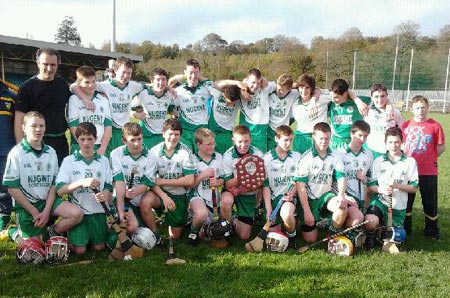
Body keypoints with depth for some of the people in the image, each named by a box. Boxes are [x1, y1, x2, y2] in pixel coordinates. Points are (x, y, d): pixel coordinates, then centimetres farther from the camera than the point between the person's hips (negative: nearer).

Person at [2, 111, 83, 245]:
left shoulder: (51, 152, 3)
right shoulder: (17, 153, -9)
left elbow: (54, 184, 3)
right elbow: (12, 187, -10)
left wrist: (47, 210, -10)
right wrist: (34, 212, -13)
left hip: (48, 200, 4)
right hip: (26, 205, -3)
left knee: (77, 214, -19)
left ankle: (51, 233, 5)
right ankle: (15, 233, 26)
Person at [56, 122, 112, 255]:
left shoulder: (104, 161, 7)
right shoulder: (69, 161, 1)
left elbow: (108, 186, 7)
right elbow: (59, 190, -8)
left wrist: (106, 194, -17)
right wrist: (82, 182, -23)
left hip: (97, 210, 2)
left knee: (99, 247, -3)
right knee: (79, 250, -10)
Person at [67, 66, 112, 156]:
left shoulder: (103, 99, 11)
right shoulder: (74, 100, 1)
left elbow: (108, 126, 8)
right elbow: (73, 127, -4)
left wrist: (103, 148, -3)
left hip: (100, 147, 3)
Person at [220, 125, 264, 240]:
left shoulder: (258, 154, -13)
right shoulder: (228, 156, -16)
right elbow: (228, 184, -16)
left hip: (250, 194, 1)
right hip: (232, 191, -1)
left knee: (244, 236, -1)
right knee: (226, 200, -39)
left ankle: (237, 222, 34)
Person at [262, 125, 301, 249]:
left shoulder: (297, 157, 5)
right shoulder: (267, 158, -1)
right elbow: (265, 185, -4)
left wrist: (291, 194, -12)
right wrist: (268, 210, -11)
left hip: (289, 196, 0)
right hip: (273, 197, 1)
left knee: (286, 214, -36)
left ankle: (291, 235, -3)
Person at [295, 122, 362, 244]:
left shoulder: (336, 156, 0)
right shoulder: (307, 157, -11)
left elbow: (341, 177, -7)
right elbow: (301, 185, -13)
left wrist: (341, 195, -29)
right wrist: (307, 211, -17)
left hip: (326, 195, 3)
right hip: (309, 199, -2)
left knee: (342, 206, -31)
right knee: (310, 240, -4)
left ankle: (334, 233, -1)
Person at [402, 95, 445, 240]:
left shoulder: (435, 126, -6)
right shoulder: (406, 125, 1)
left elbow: (441, 147, 0)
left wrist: (430, 159, -1)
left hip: (429, 171, -2)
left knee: (430, 201, 8)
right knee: (406, 200, 12)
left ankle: (432, 230, 24)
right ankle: (405, 228, 27)